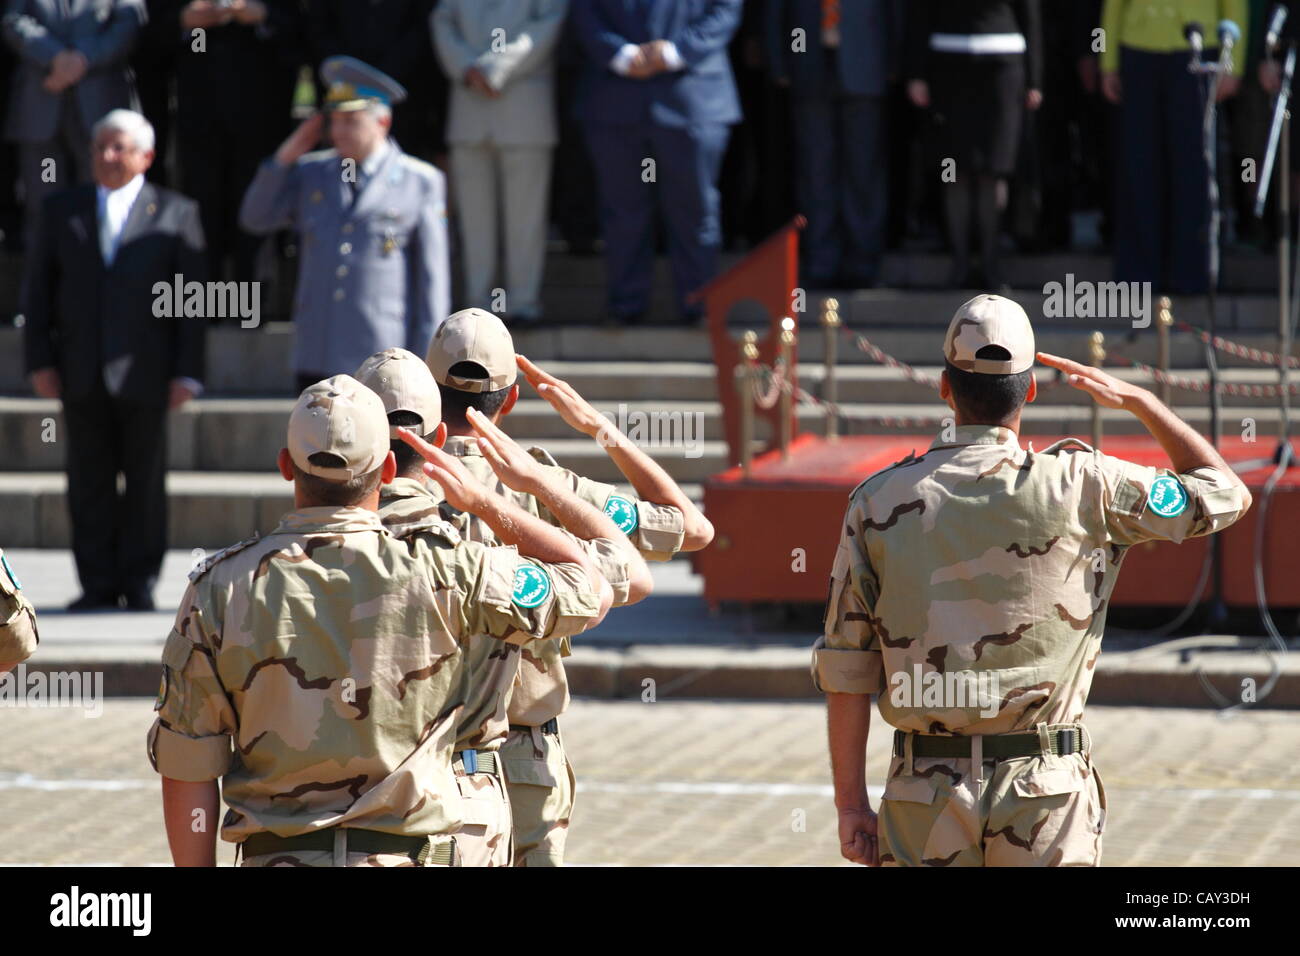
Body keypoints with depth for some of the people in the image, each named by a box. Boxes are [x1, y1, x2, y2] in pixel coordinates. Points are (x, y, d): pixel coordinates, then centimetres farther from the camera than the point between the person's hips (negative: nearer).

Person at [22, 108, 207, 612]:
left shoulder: (176, 213, 3)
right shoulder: (63, 210, 10)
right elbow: (38, 289, 10)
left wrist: (187, 372, -5)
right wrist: (40, 359, 1)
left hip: (144, 373, -2)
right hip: (82, 373, 2)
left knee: (145, 480, 2)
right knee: (89, 481, 2)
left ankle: (140, 582, 10)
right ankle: (98, 583, 6)